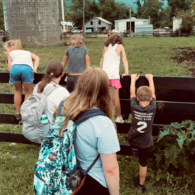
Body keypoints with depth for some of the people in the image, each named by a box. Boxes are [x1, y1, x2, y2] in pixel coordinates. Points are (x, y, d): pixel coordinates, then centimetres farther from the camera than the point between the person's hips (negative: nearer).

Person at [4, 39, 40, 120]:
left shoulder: (10, 53, 35)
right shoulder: (27, 52, 41)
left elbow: (10, 68, 18)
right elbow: (37, 58, 19)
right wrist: (34, 69, 8)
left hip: (15, 68, 0)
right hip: (27, 68, 0)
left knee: (18, 91, 25)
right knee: (28, 93, 17)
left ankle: (18, 114, 34)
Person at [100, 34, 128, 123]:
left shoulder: (106, 46, 15)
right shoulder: (120, 46, 8)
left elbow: (102, 59, 14)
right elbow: (124, 60, 2)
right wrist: (126, 72, 2)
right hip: (114, 74, -3)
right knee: (116, 97, 0)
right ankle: (119, 117, 6)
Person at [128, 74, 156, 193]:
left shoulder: (134, 107, -18)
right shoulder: (153, 108, -18)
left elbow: (132, 93, -2)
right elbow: (153, 93, -2)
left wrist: (133, 79, 15)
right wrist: (150, 78, 13)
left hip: (132, 140, 0)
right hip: (146, 143, 0)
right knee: (143, 164, 15)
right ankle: (141, 186, 29)